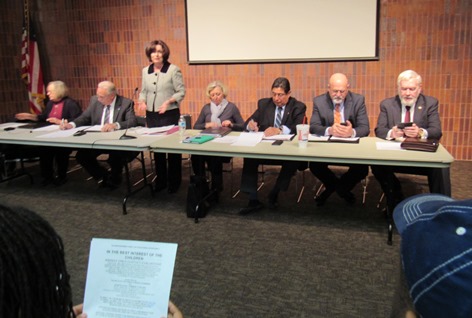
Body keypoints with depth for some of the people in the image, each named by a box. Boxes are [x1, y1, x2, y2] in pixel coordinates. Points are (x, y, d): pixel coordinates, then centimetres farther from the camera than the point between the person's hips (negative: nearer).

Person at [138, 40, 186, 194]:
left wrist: (169, 101, -23)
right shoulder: (145, 71, 9)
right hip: (151, 115, 5)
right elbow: (143, 91, 17)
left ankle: (174, 182, 16)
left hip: (170, 114, -5)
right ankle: (160, 181, 25)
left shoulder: (173, 69, -7)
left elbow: (181, 92, -8)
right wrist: (142, 101, -4)